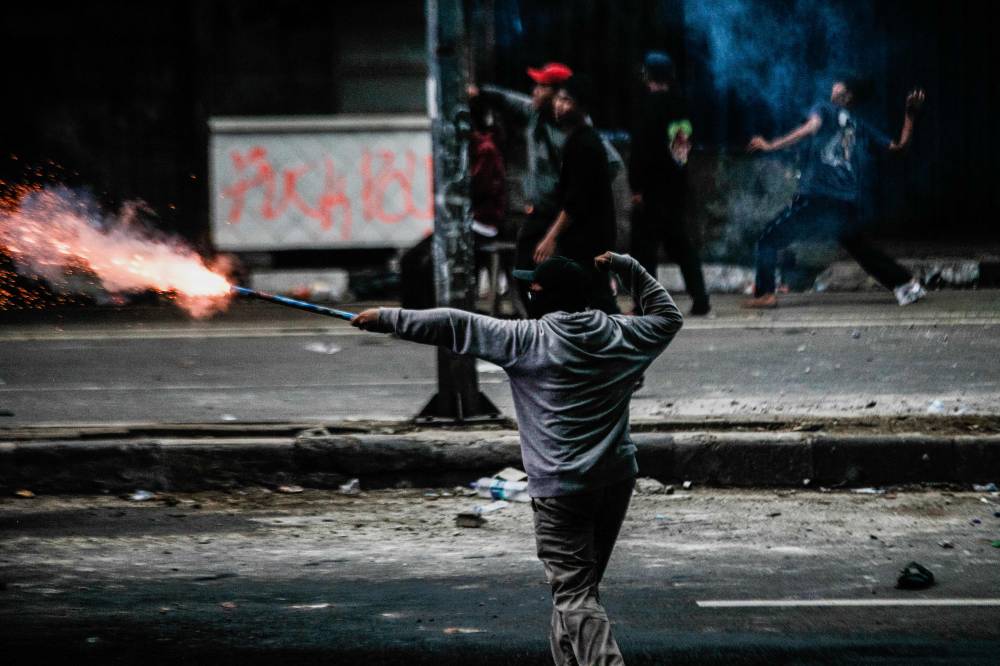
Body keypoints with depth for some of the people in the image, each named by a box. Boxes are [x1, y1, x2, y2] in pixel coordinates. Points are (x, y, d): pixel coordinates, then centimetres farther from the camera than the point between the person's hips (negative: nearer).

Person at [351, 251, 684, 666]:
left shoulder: (528, 339, -8)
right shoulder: (620, 335, 6)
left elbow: (456, 326, -7)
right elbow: (667, 316, 24)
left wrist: (388, 319, -1)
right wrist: (627, 269, 23)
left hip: (561, 488, -6)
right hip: (617, 480, 6)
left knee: (576, 595, -8)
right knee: (576, 586, 19)